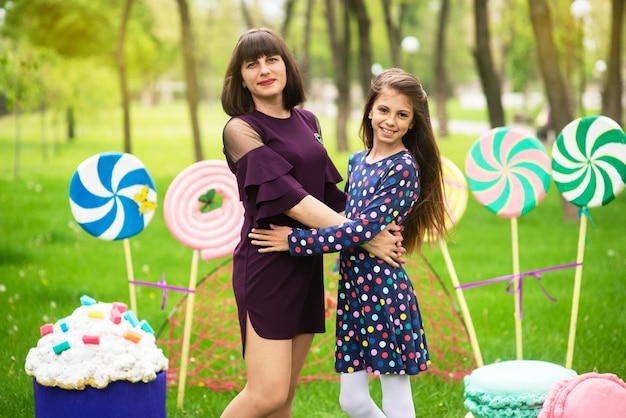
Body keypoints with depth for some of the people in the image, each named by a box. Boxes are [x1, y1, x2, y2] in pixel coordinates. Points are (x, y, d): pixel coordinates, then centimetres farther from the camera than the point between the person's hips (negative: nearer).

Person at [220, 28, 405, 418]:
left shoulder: (307, 122, 12)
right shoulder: (241, 129, -8)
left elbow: (327, 191, 16)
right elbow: (288, 196, -17)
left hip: (307, 266, 6)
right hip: (266, 267, -6)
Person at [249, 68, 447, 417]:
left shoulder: (404, 168, -12)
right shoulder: (357, 161, 11)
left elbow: (363, 230, -19)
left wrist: (294, 240, -18)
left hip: (385, 292, -7)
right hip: (353, 289, 7)